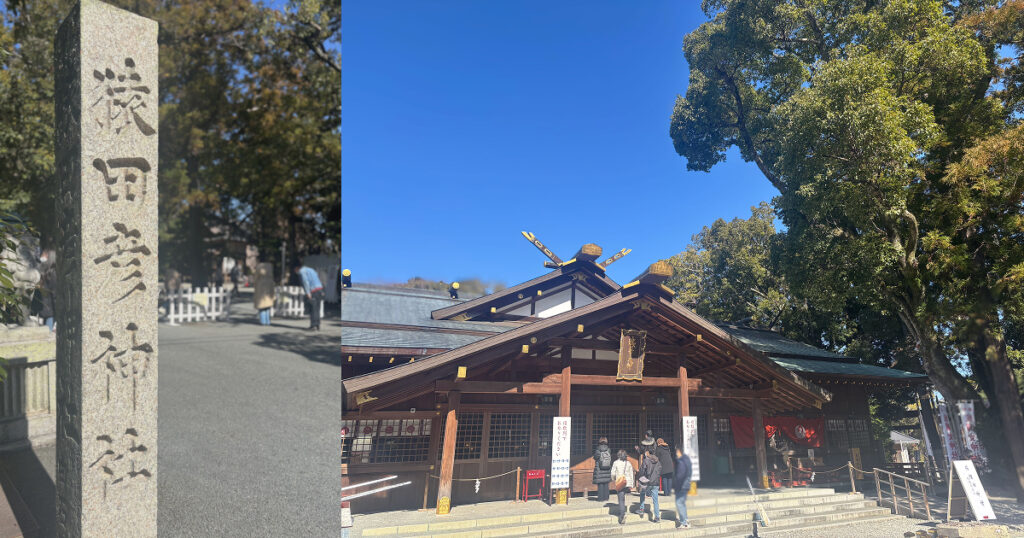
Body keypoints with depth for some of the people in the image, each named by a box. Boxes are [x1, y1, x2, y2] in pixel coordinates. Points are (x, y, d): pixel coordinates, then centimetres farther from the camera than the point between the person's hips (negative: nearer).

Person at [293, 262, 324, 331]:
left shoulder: (301, 271, 0)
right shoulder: (310, 269, 26)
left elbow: (306, 282, -14)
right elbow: (318, 277, 23)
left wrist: (308, 293, -17)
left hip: (313, 291, -8)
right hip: (320, 289, 8)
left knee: (313, 309, -5)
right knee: (317, 309, 9)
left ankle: (313, 326, -6)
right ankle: (317, 326, 9)